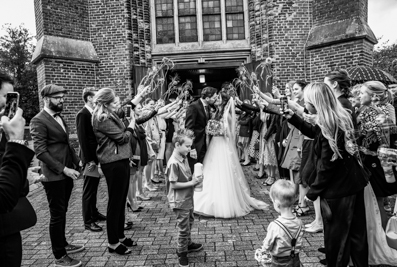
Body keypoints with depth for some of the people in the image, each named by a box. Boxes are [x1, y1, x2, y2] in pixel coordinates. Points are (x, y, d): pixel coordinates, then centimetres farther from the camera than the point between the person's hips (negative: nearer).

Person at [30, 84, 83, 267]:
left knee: (62, 212, 19)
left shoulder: (59, 117, 13)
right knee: (57, 215, 3)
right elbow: (40, 152, -19)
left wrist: (77, 161, 8)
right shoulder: (38, 121, -13)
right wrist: (63, 169, -21)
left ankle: (62, 244, 35)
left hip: (66, 173, 8)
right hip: (54, 175, -8)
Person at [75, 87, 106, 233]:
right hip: (90, 158, -8)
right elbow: (82, 139, -17)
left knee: (94, 188, 18)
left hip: (97, 156, 8)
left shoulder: (94, 114, 11)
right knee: (89, 190, 0)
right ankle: (88, 221, 10)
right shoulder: (82, 114, -13)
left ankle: (94, 213, 31)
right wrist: (89, 160, -19)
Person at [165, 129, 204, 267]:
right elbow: (173, 185, -23)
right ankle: (182, 252, 25)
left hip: (188, 198, 9)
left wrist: (194, 178, -5)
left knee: (189, 223, 25)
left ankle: (188, 244, 46)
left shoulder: (184, 158, 1)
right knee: (183, 228, 5)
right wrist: (192, 183, -22)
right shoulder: (173, 163, -25)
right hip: (180, 202, -9)